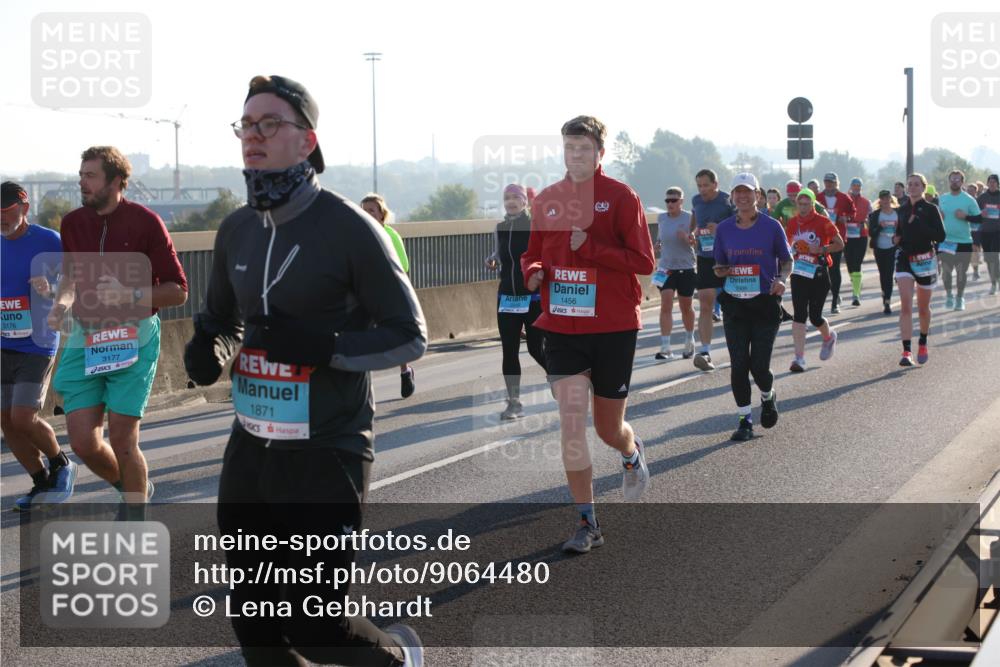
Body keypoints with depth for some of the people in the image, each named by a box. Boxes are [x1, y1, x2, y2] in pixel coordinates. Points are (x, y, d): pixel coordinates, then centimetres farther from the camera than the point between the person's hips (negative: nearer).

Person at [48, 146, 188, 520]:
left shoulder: (145, 222, -7)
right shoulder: (73, 224, 8)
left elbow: (178, 291, -5)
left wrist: (131, 295, -20)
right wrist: (63, 302, 4)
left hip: (132, 338, -5)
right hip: (85, 338, 5)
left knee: (122, 440, -5)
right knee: (83, 442, -2)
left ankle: (134, 523, 15)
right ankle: (135, 489, 28)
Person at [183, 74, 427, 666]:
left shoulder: (349, 228, -12)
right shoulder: (237, 230, 7)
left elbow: (410, 337, -8)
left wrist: (324, 346, -23)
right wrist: (209, 348, -1)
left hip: (327, 454, -6)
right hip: (251, 448, 6)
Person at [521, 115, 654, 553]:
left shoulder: (621, 197, -6)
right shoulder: (547, 200, 6)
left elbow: (643, 262, -10)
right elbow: (534, 253, 17)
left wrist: (590, 247, -21)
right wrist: (532, 272, -6)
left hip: (614, 328, -3)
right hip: (562, 329, 3)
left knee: (608, 428, 10)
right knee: (571, 425, -6)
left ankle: (632, 454, 47)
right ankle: (587, 524, 3)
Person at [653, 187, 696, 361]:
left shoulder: (689, 218, -7)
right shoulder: (661, 218, 5)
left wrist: (688, 238, -25)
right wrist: (658, 245, 1)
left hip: (686, 268, -2)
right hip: (666, 268, 2)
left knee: (686, 307, 12)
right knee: (665, 306, -10)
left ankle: (689, 341, 35)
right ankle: (665, 348, -12)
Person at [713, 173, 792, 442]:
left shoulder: (771, 226, -2)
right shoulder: (724, 228, 5)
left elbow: (787, 260, 6)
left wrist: (781, 279, -14)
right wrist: (721, 271, -8)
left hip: (765, 302, -2)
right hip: (734, 305, 2)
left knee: (759, 366, -4)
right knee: (738, 364, -4)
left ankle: (768, 397, 30)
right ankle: (745, 419, 9)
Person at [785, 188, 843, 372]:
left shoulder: (823, 222, -6)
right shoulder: (792, 223, 5)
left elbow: (840, 244, -4)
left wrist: (821, 249, -18)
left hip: (818, 274, -3)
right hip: (799, 273, 3)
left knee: (815, 317, 0)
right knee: (799, 315, -8)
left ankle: (829, 337, 36)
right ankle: (799, 358, -10)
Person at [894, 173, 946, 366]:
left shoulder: (931, 209, -5)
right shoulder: (901, 210, 7)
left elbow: (940, 236, -13)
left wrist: (918, 224, -20)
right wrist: (896, 239, 0)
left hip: (925, 260, -2)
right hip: (905, 258, 2)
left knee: (923, 308, 12)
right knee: (905, 305, -14)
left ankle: (923, 344, 36)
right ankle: (906, 351, -19)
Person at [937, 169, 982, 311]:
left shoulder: (969, 199, -4)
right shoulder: (941, 199, 6)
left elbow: (979, 218, -4)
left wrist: (965, 216, -20)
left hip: (964, 242, -3)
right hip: (945, 240, 3)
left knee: (962, 272, 5)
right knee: (946, 270, 8)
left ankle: (960, 298, 21)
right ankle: (948, 295, 27)